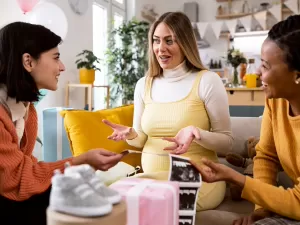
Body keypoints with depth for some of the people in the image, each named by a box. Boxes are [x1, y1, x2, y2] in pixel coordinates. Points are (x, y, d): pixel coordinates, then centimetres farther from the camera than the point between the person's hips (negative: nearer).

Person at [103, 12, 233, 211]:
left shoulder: (207, 81, -8)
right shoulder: (144, 85, 6)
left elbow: (226, 143, -5)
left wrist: (196, 133, -25)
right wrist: (130, 134, -9)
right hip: (150, 178, 5)